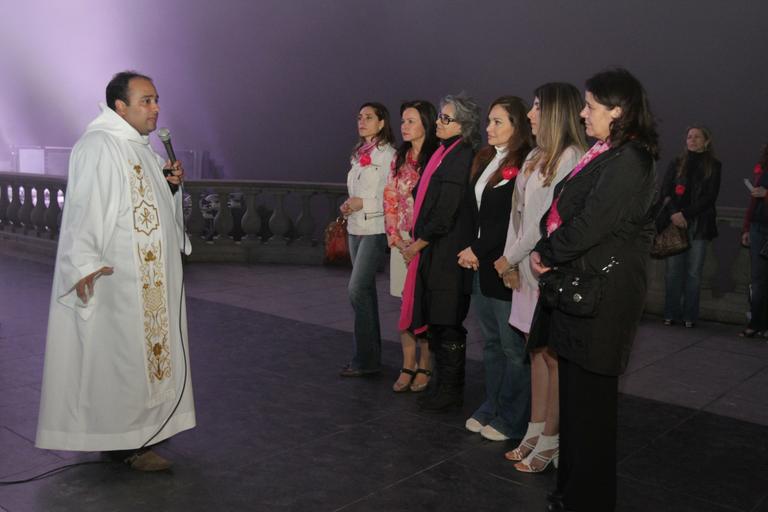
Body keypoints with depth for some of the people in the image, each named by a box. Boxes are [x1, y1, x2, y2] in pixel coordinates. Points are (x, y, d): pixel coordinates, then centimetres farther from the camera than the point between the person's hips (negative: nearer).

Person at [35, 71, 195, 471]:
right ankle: (126, 442, 7)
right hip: (115, 276, -9)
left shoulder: (142, 147, 14)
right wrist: (85, 264, -30)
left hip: (152, 277, 9)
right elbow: (83, 208, -22)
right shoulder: (98, 146, -14)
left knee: (147, 347, 15)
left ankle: (141, 425, 29)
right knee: (121, 352, -3)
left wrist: (172, 182, 3)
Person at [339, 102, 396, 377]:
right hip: (356, 228, 8)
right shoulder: (359, 154, 15)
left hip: (375, 229, -8)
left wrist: (363, 203, -18)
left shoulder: (387, 154, -10)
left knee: (357, 290, -11)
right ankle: (371, 354, 20)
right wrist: (349, 205, 4)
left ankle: (365, 359, -2)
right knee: (366, 290, 11)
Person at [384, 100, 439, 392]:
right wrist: (393, 234, 0)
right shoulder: (399, 158, 12)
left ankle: (424, 367, 12)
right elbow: (390, 198, 12)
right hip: (401, 241, 6)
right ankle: (408, 366, 17)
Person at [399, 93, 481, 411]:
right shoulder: (445, 153, 13)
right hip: (433, 251, 9)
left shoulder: (461, 158, -15)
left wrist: (418, 244, -10)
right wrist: (417, 242, 10)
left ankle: (450, 390, 15)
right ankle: (442, 383, 28)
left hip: (447, 253, -9)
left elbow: (446, 213, -19)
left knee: (446, 323, 1)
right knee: (435, 321, 15)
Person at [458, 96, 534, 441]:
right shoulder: (484, 160, 15)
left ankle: (511, 419, 14)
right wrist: (469, 250, 5)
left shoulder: (524, 165, -11)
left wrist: (477, 249, -10)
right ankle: (491, 407, 29)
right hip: (481, 265, 8)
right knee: (491, 343, 17)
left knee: (513, 347, 2)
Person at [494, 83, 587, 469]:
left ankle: (549, 441, 10)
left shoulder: (571, 158, -13)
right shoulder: (536, 156, 14)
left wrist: (510, 258, -8)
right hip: (528, 267, 8)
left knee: (552, 353, 0)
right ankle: (534, 434, 22)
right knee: (536, 350, 12)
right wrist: (511, 259, 4)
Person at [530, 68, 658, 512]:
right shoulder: (604, 156, 15)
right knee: (574, 393, 16)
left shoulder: (628, 162, -16)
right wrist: (545, 252, 0)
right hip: (577, 286, 10)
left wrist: (547, 254, -7)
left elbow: (590, 225, -21)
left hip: (600, 296, -10)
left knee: (588, 397, 1)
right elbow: (563, 211, 15)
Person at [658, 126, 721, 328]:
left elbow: (710, 197, 0)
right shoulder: (676, 164, 14)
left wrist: (686, 213, -10)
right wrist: (673, 213, -12)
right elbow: (664, 191, 4)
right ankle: (671, 314, 3)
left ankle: (689, 316, 2)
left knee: (694, 272, -3)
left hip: (699, 224, -1)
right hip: (674, 222, 1)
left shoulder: (713, 166, 9)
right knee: (673, 270, -2)